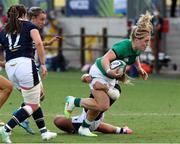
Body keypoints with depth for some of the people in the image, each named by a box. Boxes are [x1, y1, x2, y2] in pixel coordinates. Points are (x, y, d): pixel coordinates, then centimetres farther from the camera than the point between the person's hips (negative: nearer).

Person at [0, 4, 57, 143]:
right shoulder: (29, 26, 8)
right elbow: (38, 43, -8)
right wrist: (43, 64, -7)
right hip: (25, 63, -6)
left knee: (35, 100, 22)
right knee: (33, 105, 2)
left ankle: (43, 131, 20)